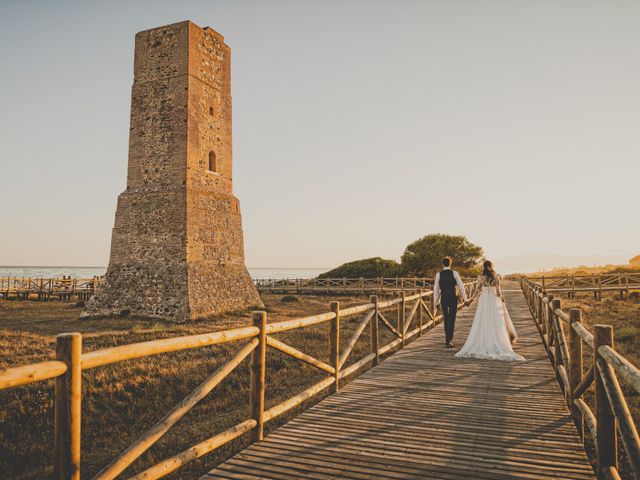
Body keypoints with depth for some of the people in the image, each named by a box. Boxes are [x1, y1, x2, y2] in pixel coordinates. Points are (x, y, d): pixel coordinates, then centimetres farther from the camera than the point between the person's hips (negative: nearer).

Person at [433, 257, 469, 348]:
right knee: (452, 319, 2)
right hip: (453, 298, -2)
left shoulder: (438, 274, -1)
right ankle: (449, 340, -7)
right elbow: (461, 286, -3)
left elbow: (436, 289, 2)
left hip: (443, 298, 2)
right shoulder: (454, 273, -4)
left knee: (446, 319, 16)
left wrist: (436, 302, 9)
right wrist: (465, 299, 4)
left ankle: (447, 339, 25)